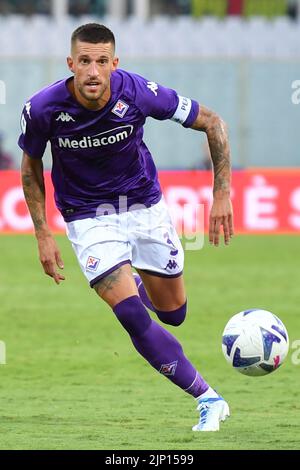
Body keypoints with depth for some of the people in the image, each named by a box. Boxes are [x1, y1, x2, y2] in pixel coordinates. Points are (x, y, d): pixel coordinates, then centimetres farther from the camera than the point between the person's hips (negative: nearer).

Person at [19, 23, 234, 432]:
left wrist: (222, 194, -15)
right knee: (132, 316, -17)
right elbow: (31, 164, -1)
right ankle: (207, 399, -6)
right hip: (88, 218, -1)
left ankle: (135, 283, 47)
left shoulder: (138, 93, -24)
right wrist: (43, 235, -4)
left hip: (144, 206, 1)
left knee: (172, 314, 10)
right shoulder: (43, 108, -22)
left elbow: (211, 122, -11)